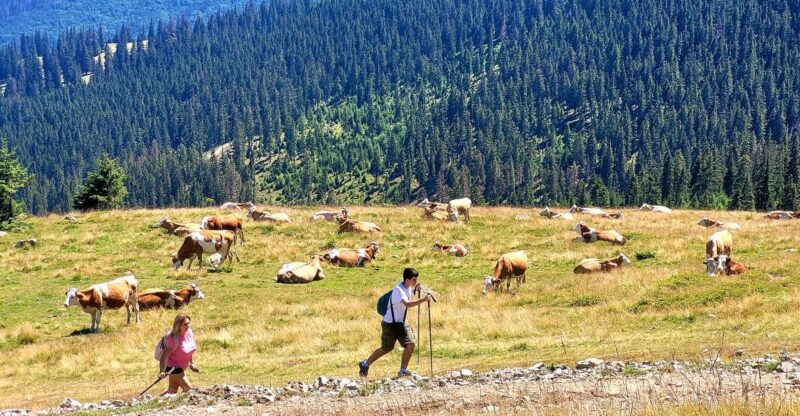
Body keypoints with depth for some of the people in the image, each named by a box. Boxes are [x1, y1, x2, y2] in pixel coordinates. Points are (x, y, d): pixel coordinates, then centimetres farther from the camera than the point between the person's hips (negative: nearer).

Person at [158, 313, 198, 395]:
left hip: (181, 367, 8)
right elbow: (164, 355, -33)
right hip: (173, 367, -8)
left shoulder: (189, 332, -6)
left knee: (172, 390, 14)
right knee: (188, 388, -5)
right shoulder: (174, 339, -30)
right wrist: (162, 371, -43)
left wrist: (191, 363, 18)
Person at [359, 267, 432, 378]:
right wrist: (423, 300, -48)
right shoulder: (399, 290, -28)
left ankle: (403, 371, 1)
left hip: (401, 323, 7)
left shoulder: (409, 287, -1)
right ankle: (365, 364, 28)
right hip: (390, 324, -7)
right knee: (386, 349, 7)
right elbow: (407, 304, -46)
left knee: (410, 344, -10)